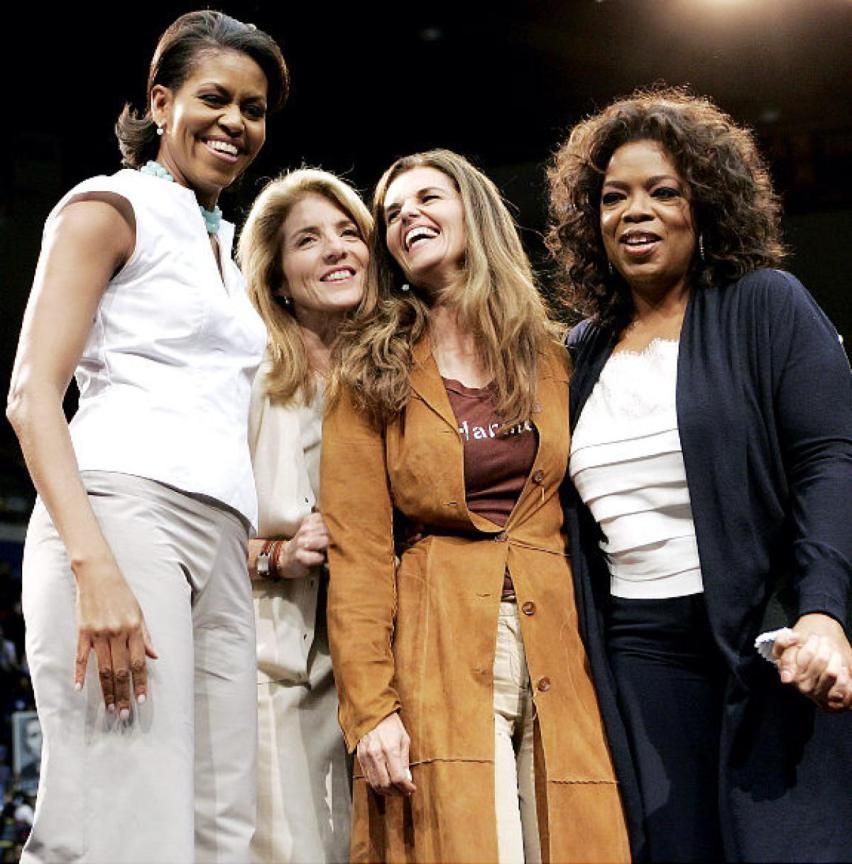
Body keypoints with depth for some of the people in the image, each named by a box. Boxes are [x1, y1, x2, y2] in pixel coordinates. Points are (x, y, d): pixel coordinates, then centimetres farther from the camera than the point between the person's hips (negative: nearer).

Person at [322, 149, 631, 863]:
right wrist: (370, 708, -11)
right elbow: (357, 553, -1)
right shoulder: (374, 375, 7)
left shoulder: (551, 360, 15)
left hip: (560, 652, 3)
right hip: (439, 653, -3)